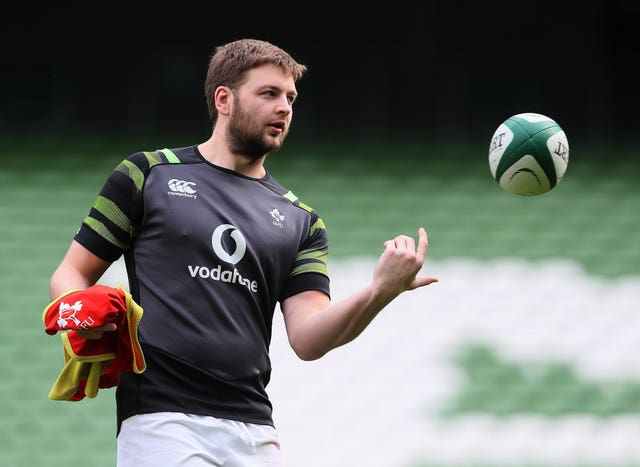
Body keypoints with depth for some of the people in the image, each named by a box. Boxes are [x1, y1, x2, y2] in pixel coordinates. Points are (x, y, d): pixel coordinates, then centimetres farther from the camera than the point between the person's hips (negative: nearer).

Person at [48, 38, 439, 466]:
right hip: (161, 420, -4)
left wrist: (380, 293, -13)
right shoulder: (148, 174, 8)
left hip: (254, 432, 4)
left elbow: (307, 339, 4)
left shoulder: (301, 221, 16)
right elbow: (73, 273, 9)